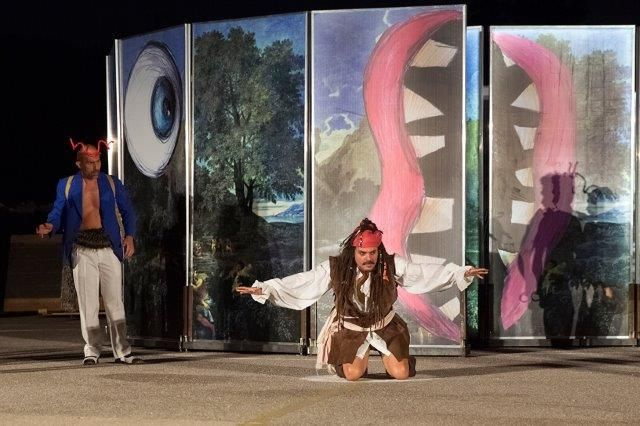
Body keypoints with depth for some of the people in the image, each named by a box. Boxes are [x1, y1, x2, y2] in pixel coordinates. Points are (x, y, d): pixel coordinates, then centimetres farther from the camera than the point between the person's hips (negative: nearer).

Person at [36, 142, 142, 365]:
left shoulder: (112, 183, 8)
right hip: (82, 250, 0)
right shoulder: (66, 185, 6)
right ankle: (91, 351, 7)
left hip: (109, 247, 1)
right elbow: (58, 213, 5)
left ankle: (122, 351, 4)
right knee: (88, 303, 1)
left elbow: (127, 212, 13)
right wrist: (49, 226, -17)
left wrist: (129, 236, -1)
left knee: (115, 301, 1)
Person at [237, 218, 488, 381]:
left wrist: (462, 273, -18)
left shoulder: (392, 266, -20)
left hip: (385, 326, 0)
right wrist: (263, 288, -29)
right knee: (353, 374, -17)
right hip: (351, 328, 0)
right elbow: (300, 282, -22)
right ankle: (361, 357, 22)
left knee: (400, 373, -12)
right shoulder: (335, 270, -22)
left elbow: (426, 273, -14)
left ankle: (396, 357, 27)